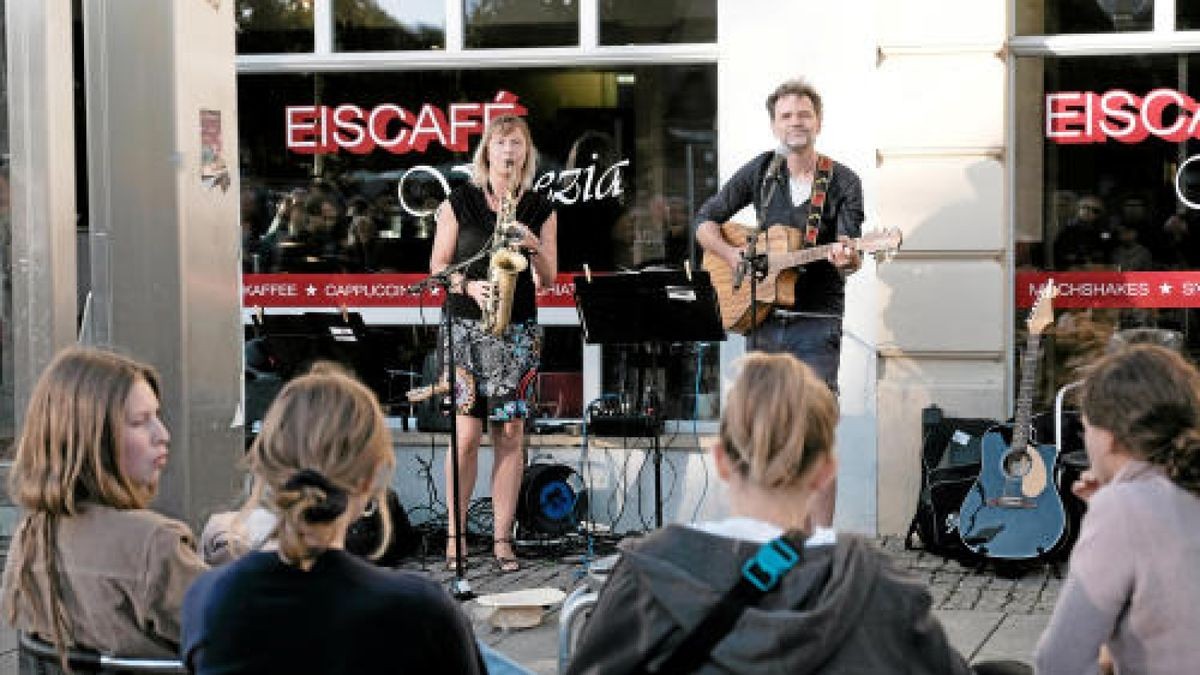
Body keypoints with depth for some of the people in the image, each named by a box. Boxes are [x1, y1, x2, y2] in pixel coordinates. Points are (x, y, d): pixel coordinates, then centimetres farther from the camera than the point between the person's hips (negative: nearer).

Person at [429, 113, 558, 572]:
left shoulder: (540, 210, 8)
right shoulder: (459, 203, 4)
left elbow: (547, 280, 7)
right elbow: (438, 265, 4)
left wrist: (533, 246, -12)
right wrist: (469, 286, -14)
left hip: (517, 329, 2)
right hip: (465, 327, -2)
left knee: (511, 433, -1)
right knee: (466, 433, -8)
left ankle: (502, 538, 6)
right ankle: (455, 533, 5)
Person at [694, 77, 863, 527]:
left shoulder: (843, 182, -1)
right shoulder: (760, 171, 8)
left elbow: (848, 259, -8)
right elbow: (705, 221, 13)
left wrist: (846, 259, -31)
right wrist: (731, 254, -5)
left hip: (816, 322, -3)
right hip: (761, 319, 4)